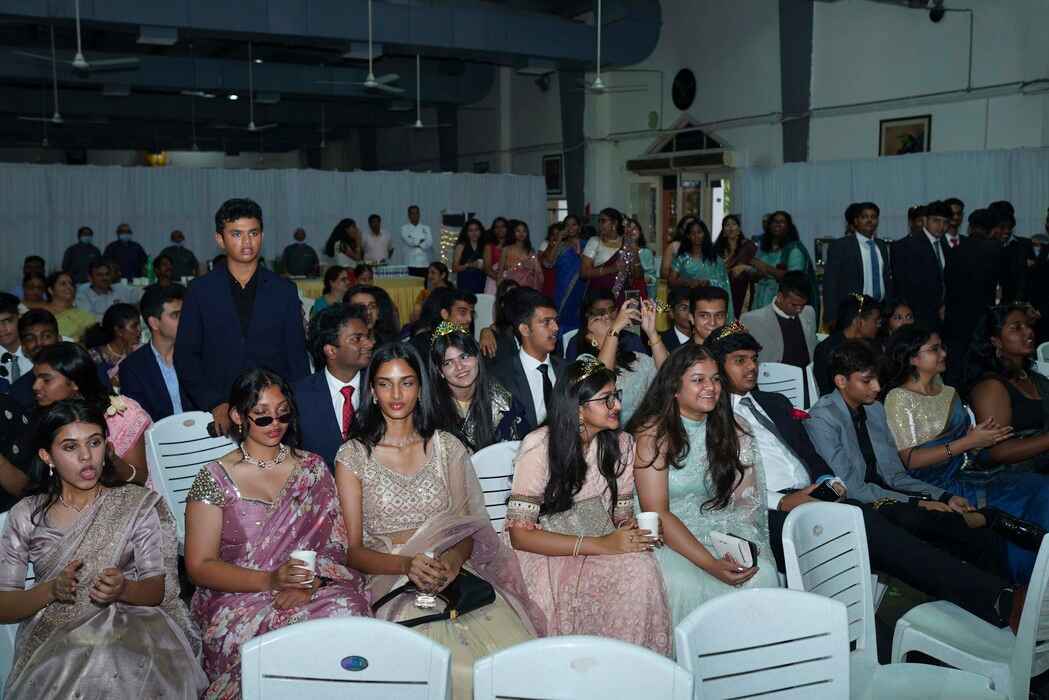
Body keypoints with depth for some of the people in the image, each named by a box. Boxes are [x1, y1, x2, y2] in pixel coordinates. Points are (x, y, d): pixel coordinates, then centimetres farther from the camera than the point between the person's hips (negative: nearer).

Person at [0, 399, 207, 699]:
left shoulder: (140, 504, 2)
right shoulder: (26, 515, 7)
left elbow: (163, 588, -1)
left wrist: (123, 590, -22)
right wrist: (52, 590, -16)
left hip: (129, 631, -1)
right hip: (51, 641, 1)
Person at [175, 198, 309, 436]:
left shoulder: (285, 291, 7)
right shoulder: (200, 291, 5)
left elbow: (297, 357, 8)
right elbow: (185, 356, 4)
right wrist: (214, 404, -7)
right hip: (217, 416, 0)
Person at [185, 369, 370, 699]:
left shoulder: (312, 468, 12)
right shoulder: (214, 479, 1)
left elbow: (336, 543, 7)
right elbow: (200, 566, -2)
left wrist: (310, 583, -14)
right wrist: (270, 581, -16)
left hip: (312, 589, 3)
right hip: (236, 598, -2)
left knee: (347, 608, -30)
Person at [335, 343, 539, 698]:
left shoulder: (447, 447, 12)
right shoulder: (353, 456, 5)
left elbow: (467, 529, 11)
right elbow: (354, 550, 2)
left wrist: (455, 558, -12)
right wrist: (406, 564, -17)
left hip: (454, 574, 3)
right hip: (391, 581, -2)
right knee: (458, 668, -31)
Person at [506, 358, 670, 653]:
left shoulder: (621, 444, 2)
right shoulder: (539, 446, -14)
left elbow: (622, 516, 9)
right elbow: (520, 534, -17)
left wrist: (632, 532, -17)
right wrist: (600, 545, -24)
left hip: (600, 543, 5)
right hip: (544, 551, -5)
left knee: (642, 568, -27)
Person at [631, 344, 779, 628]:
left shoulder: (732, 429, 7)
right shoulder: (653, 433, -9)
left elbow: (746, 500, 3)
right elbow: (657, 513, -15)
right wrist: (711, 564, -24)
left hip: (721, 531, 4)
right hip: (667, 538, -4)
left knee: (761, 575, -24)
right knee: (686, 585, -33)